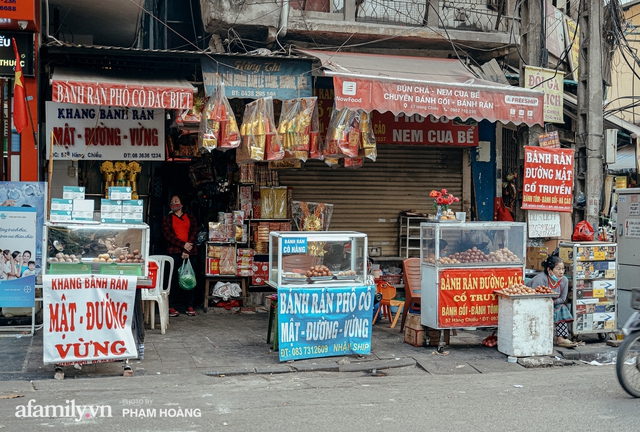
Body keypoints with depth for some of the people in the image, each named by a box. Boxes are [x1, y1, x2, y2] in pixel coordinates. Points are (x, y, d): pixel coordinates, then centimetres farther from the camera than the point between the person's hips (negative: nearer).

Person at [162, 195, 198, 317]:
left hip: (190, 252, 1)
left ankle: (189, 306, 5)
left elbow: (194, 233, 3)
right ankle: (172, 307, -2)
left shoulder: (191, 219, 16)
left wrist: (187, 250, -11)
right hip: (174, 252, -1)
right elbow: (168, 234, -1)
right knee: (174, 279, -5)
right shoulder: (167, 219, 13)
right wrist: (183, 245, -13)